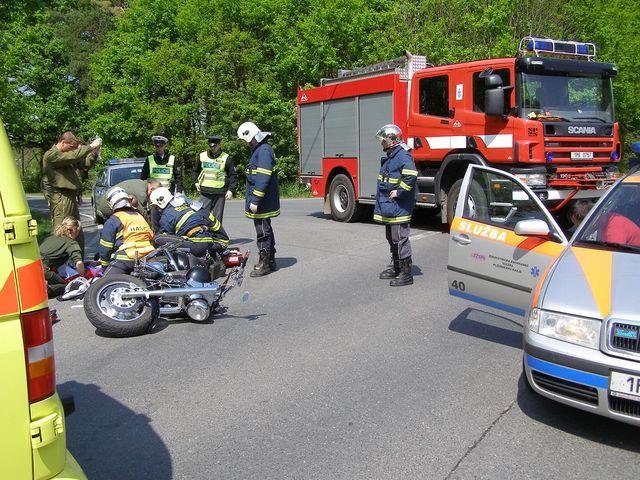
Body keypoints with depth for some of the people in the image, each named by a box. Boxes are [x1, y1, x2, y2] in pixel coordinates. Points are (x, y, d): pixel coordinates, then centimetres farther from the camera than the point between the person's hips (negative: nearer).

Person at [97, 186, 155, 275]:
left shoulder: (112, 221, -2)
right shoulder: (140, 217, 18)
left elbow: (105, 248, 0)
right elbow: (151, 237, 25)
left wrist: (105, 266, 12)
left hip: (126, 259, -7)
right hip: (147, 260, 7)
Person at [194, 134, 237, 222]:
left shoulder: (226, 158, 1)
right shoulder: (202, 156, 9)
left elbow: (233, 175, 3)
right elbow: (196, 171, 26)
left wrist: (231, 190, -7)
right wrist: (196, 182, 13)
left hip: (219, 193, -2)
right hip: (204, 192, 2)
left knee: (217, 219, 3)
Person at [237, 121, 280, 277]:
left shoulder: (264, 150, -17)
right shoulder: (258, 150, 16)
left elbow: (263, 178, -24)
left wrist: (255, 201, -24)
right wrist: (252, 199, 23)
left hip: (262, 202, -11)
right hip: (263, 203, 11)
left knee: (263, 231, -5)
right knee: (265, 229, 16)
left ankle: (264, 264, 2)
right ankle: (270, 261, 26)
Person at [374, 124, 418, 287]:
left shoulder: (402, 155, -17)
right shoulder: (390, 156, 16)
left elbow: (411, 175, -32)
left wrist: (399, 192, -24)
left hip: (398, 208, -11)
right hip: (389, 207, 11)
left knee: (400, 240, -7)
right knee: (392, 238, 19)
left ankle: (406, 274, -1)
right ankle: (396, 268, 32)